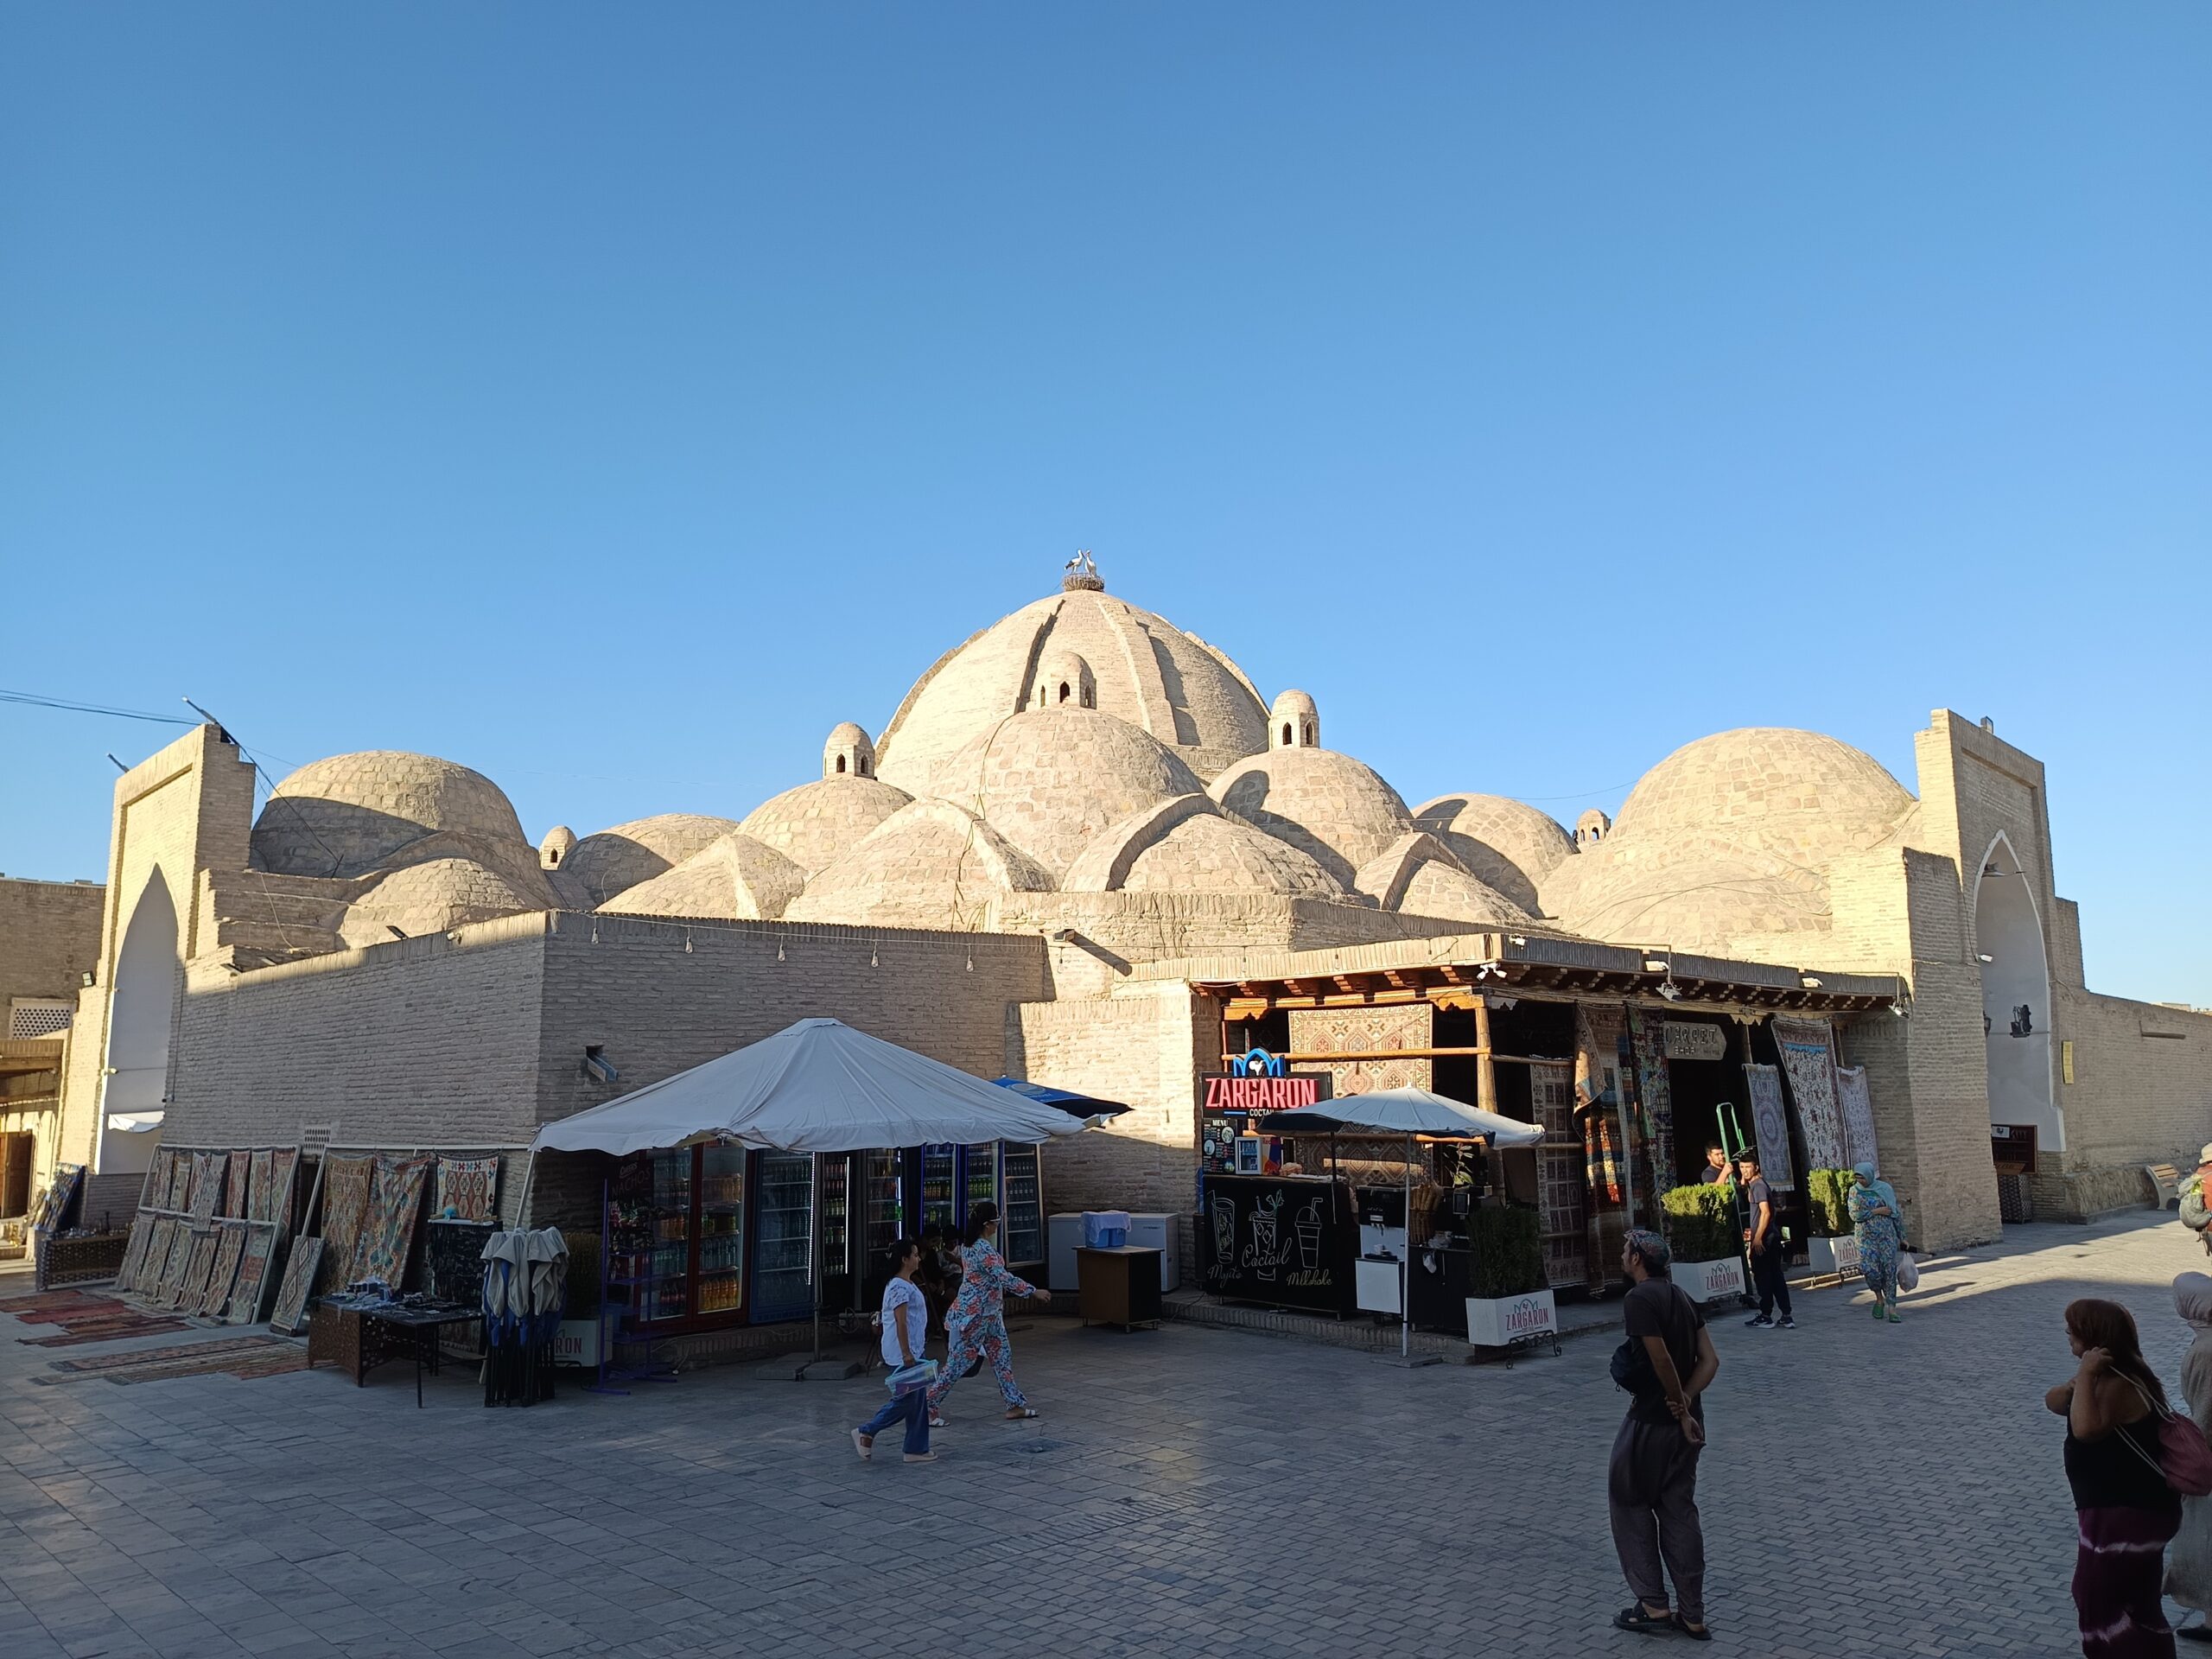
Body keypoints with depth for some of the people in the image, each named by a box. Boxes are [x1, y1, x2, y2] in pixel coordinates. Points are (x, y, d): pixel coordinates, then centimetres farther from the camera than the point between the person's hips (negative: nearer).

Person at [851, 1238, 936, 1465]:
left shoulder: (907, 1284, 13)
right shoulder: (900, 1287, -18)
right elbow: (900, 1322, -22)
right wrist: (906, 1354, -22)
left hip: (912, 1352, 10)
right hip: (903, 1354, -10)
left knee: (918, 1399, 11)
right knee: (906, 1400, -3)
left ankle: (917, 1449, 15)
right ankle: (866, 1433, 9)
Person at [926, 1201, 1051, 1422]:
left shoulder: (969, 1244, 5)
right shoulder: (983, 1249, -24)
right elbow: (1004, 1278, -28)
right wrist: (1034, 1291, -23)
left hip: (988, 1313, 10)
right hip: (976, 1313, -10)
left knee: (1002, 1355, 11)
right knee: (961, 1360, -1)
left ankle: (1015, 1405, 16)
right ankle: (929, 1405, 9)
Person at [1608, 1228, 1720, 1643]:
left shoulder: (1639, 1299, -18)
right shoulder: (1680, 1297, 9)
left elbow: (1662, 1361, -22)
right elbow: (1710, 1361, 4)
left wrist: (1680, 1410, -11)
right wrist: (1686, 1402, -6)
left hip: (1652, 1421, -8)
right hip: (1687, 1421, 8)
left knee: (1630, 1504, 9)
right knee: (1679, 1510, 14)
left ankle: (1653, 1606, 12)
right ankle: (1692, 1616, 18)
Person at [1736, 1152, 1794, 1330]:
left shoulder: (1758, 1185, -15)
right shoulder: (1754, 1184, 15)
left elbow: (1765, 1212, -23)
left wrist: (1757, 1237, -24)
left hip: (1763, 1240, -9)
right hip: (1772, 1238, 9)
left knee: (1763, 1277, 0)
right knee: (1776, 1277, 10)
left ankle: (1766, 1317, 6)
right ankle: (1787, 1316, 11)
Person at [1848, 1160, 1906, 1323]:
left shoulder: (1885, 1189, 2)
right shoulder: (1855, 1192, 3)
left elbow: (1896, 1212, 8)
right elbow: (1854, 1214, -5)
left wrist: (1901, 1236, 9)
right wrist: (1876, 1211, -12)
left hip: (1887, 1235, 0)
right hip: (1866, 1237, 0)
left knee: (1889, 1270, -6)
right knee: (1870, 1269, -12)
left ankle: (1891, 1309, -1)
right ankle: (1879, 1298, 15)